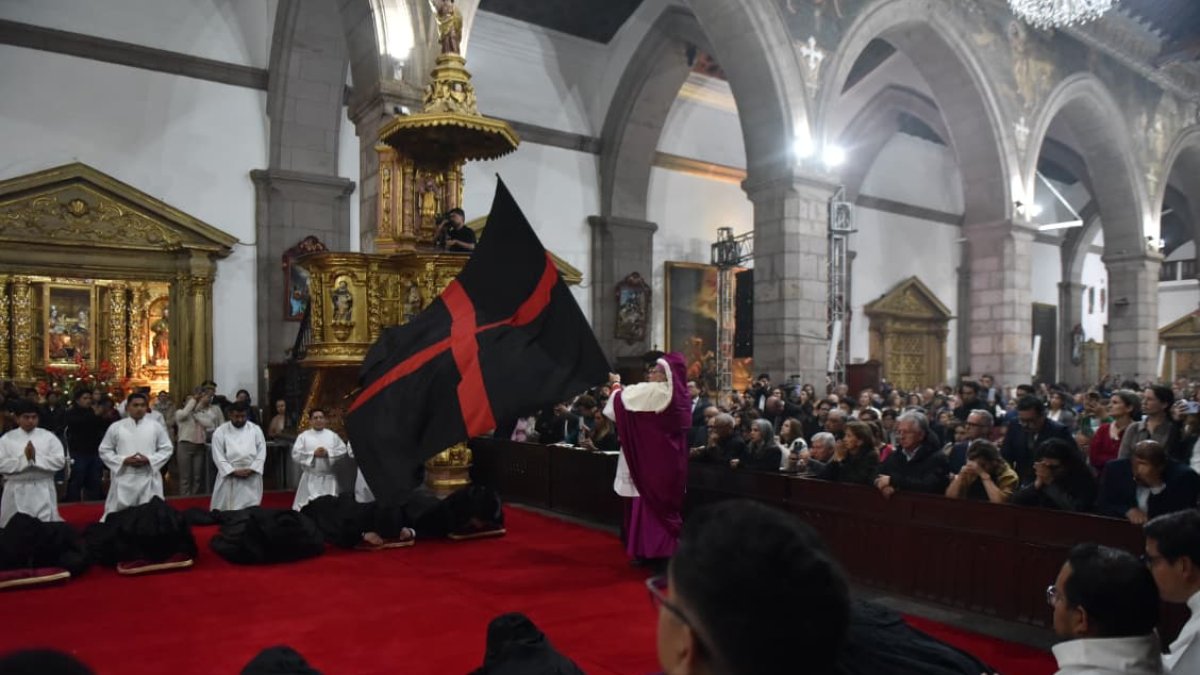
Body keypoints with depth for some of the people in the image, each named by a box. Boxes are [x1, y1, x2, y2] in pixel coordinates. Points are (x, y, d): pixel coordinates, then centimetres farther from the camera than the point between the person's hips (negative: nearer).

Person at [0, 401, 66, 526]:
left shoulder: (48, 437, 2)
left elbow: (60, 461, -5)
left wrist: (36, 458, -16)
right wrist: (24, 459, -18)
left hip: (43, 491, 0)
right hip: (17, 491, 1)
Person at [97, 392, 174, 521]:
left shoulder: (155, 426, 4)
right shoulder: (116, 427, 3)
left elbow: (166, 449, 5)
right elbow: (104, 451, 6)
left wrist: (149, 460, -11)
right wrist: (123, 460, -10)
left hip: (149, 478, 0)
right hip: (124, 479, 0)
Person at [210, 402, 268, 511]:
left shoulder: (255, 429, 5)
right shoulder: (220, 432, 0)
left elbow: (261, 452, 2)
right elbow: (218, 456, -5)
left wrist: (251, 469, -12)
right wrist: (233, 471, -14)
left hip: (251, 478, 1)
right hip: (229, 477, -1)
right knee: (227, 510, 0)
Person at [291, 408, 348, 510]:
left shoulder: (333, 436, 7)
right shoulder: (303, 436, 3)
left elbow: (343, 452, 0)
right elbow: (296, 455, -6)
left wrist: (328, 453, -13)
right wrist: (313, 454, -14)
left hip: (329, 477, 1)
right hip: (310, 478, -1)